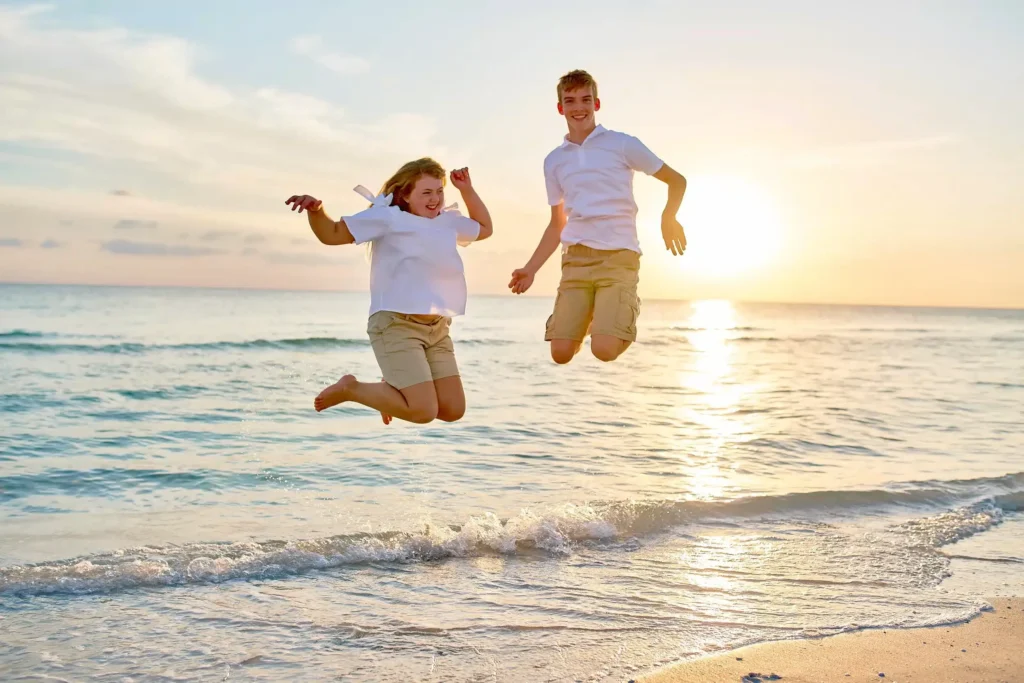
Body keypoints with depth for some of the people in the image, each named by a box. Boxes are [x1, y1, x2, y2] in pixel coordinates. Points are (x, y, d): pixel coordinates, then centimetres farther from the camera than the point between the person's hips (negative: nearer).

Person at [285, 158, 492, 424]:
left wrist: (467, 190, 20)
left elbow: (485, 228, 34)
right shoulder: (388, 218, -3)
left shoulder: (448, 222, 18)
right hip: (396, 325, -7)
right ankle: (350, 388, 6)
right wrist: (316, 210, -24)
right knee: (423, 411, -16)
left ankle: (395, 391, 27)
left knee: (453, 410, 0)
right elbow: (332, 234, -3)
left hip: (437, 329, 7)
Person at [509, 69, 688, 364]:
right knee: (561, 353, -6)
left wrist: (668, 217, -6)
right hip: (576, 259, 4)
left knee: (605, 350, -20)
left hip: (619, 256, -4)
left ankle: (625, 316, 15)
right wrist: (531, 269, 16)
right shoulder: (554, 161, 16)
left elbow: (676, 180, 8)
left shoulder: (622, 144, 4)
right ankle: (589, 319, 26)